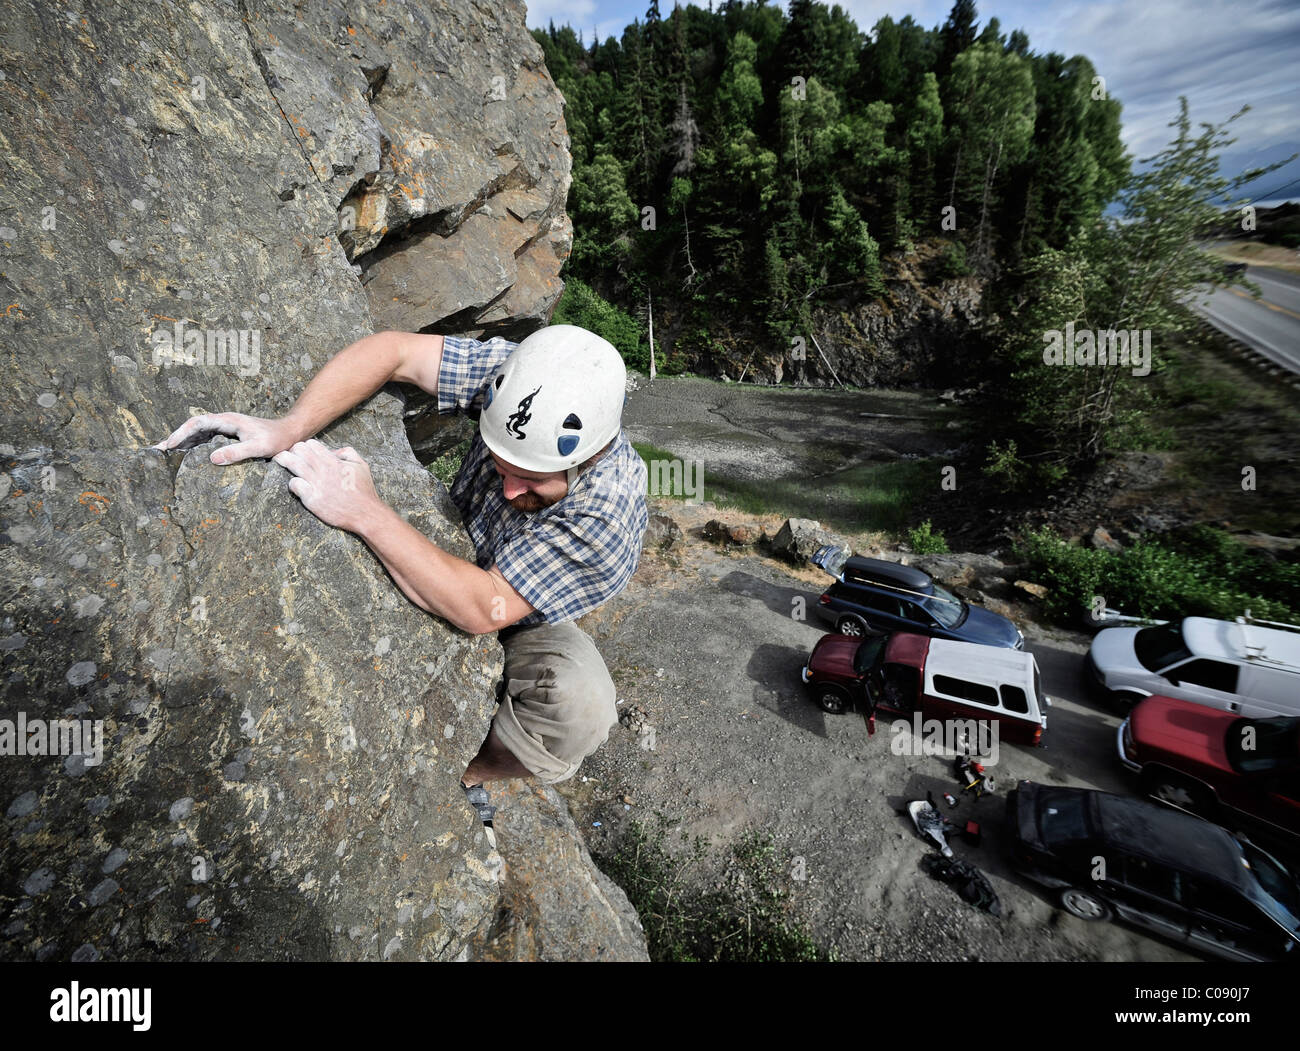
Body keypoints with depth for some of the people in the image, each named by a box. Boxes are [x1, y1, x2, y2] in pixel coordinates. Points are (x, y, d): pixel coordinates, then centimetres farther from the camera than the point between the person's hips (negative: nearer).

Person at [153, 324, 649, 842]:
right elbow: (394, 349, -21)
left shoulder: (607, 516, -38)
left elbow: (484, 609, -40)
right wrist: (289, 428, -35)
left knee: (577, 710, -32)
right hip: (457, 556, 4)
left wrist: (365, 511, -43)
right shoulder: (523, 377, -27)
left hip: (522, 621, -4)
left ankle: (464, 771, 1)